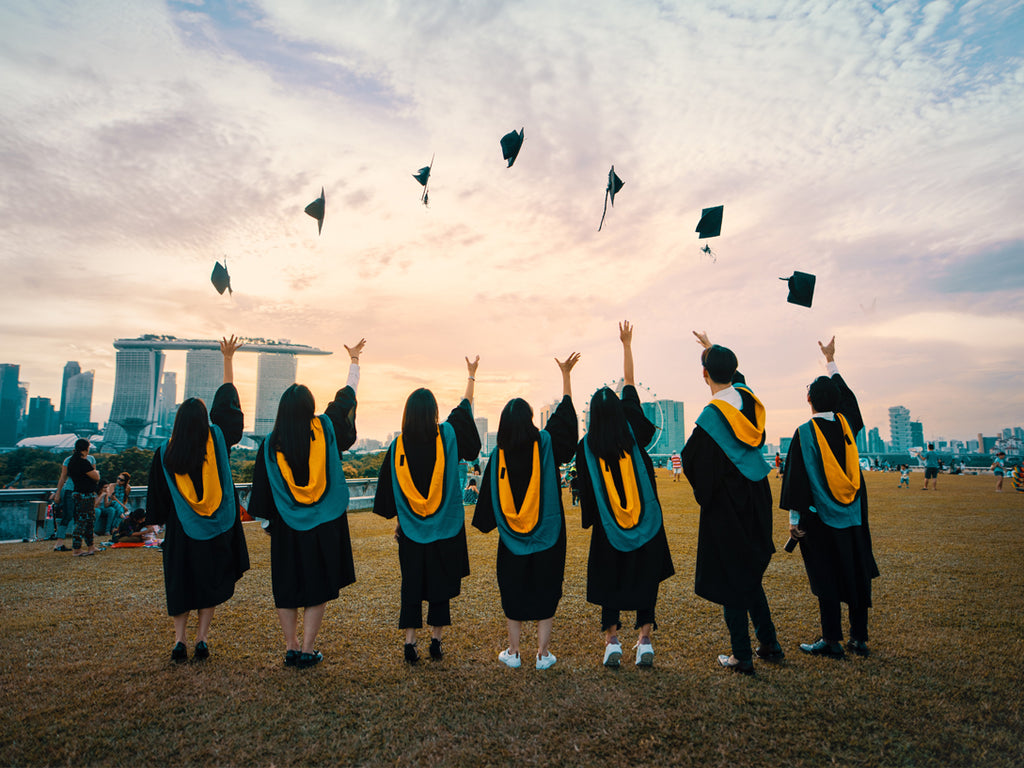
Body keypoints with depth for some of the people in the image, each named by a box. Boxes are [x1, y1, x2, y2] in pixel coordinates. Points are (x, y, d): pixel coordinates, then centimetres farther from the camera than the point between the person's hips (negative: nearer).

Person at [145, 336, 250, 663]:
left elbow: (157, 497, 2)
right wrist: (227, 358, 9)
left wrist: (157, 519, 19)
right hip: (219, 529, 0)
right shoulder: (218, 439, -9)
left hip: (181, 531, 1)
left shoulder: (165, 453, -7)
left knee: (181, 584, 14)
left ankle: (179, 640, 7)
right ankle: (202, 639, 7)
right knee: (211, 583, 10)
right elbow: (226, 401, 2)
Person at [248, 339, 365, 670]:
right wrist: (354, 361, 20)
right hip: (325, 525, 0)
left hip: (287, 528, 1)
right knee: (318, 586, 8)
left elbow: (262, 488, 0)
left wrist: (268, 520, 15)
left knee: (287, 587, 14)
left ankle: (291, 647, 20)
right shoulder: (326, 429, -8)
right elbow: (346, 396, 7)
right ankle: (307, 650, 12)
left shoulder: (271, 444, -7)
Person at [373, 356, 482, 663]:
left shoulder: (398, 445, -7)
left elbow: (390, 489, 0)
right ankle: (436, 642, 17)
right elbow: (464, 408, 8)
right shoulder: (447, 436, -9)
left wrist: (398, 521, 13)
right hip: (446, 528, -1)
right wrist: (471, 375, 22)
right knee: (441, 584, 11)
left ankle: (410, 643, 12)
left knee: (411, 585, 11)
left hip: (411, 530, 1)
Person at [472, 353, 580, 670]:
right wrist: (565, 374, 8)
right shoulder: (545, 444, -11)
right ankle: (543, 653, 15)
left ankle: (513, 652, 21)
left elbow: (489, 497, -1)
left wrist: (485, 523, 15)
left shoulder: (498, 455, -8)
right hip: (547, 535, -1)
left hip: (512, 538, 1)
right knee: (545, 591, 9)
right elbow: (564, 414, 1)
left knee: (513, 592, 13)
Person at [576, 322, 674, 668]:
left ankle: (612, 640, 8)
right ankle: (645, 640, 8)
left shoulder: (586, 447, -8)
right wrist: (626, 345, 11)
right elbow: (629, 384, 4)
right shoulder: (632, 431, -5)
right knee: (645, 578, 10)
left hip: (609, 527, -1)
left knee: (610, 581, 11)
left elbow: (586, 490, -5)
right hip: (647, 523, 1)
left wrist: (588, 520, 8)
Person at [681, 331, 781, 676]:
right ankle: (769, 644, 28)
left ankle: (742, 656, 14)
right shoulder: (747, 398, -2)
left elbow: (692, 461, -15)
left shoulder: (710, 417, -21)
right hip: (756, 502, 7)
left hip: (726, 508, -7)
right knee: (751, 574, 21)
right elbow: (734, 375, 21)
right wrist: (713, 347, 34)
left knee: (732, 580, 4)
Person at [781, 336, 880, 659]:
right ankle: (859, 638, 20)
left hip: (821, 516, -5)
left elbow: (797, 476, -15)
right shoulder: (845, 423, 1)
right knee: (856, 573, 12)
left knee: (826, 576, 2)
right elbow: (845, 394, 22)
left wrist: (794, 517, -11)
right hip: (853, 514, 5)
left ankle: (832, 640, 8)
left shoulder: (805, 432, -14)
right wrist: (831, 360, 33)